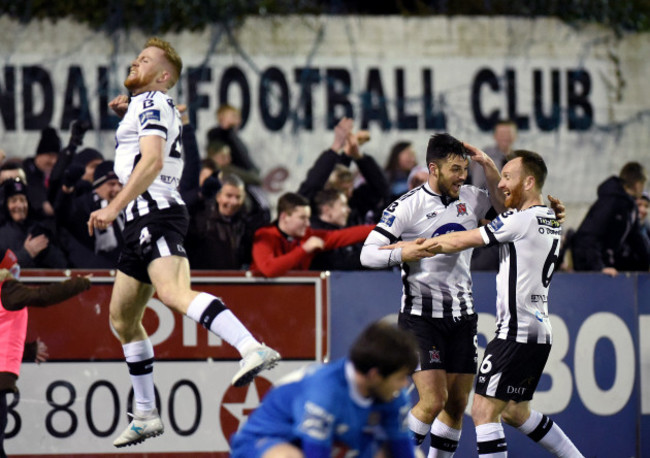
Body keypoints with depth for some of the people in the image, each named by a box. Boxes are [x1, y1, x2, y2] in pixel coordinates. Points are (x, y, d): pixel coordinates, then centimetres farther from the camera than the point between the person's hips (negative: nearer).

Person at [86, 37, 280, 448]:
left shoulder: (151, 102, -3)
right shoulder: (143, 104, 27)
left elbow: (152, 160, -18)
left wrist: (114, 208, -22)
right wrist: (126, 113, 34)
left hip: (155, 213, -11)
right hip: (143, 221, 11)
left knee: (175, 294, -33)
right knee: (123, 316, 16)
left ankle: (254, 350, -53)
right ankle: (146, 415, 21)